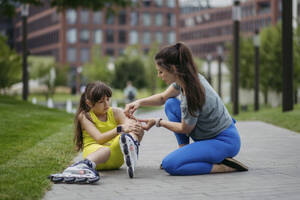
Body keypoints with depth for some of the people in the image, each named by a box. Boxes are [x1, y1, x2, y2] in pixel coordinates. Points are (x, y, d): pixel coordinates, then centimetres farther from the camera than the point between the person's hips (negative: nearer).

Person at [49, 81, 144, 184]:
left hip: (116, 155, 3)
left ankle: (131, 141, -59)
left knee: (138, 128, -22)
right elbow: (99, 139, -15)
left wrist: (137, 127, -31)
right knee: (105, 150, -42)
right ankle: (85, 165, -78)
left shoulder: (116, 112, 12)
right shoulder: (84, 116, 0)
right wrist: (120, 129, -28)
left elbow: (129, 125, -5)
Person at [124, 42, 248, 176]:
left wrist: (158, 122, -2)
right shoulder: (186, 78, -3)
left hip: (225, 142, -10)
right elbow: (163, 97, 15)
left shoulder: (192, 96, -29)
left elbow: (185, 129, -14)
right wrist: (139, 102, 1)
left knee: (170, 165, -21)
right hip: (208, 135, 10)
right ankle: (183, 151, 8)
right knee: (171, 104, 7)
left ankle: (224, 166, -13)